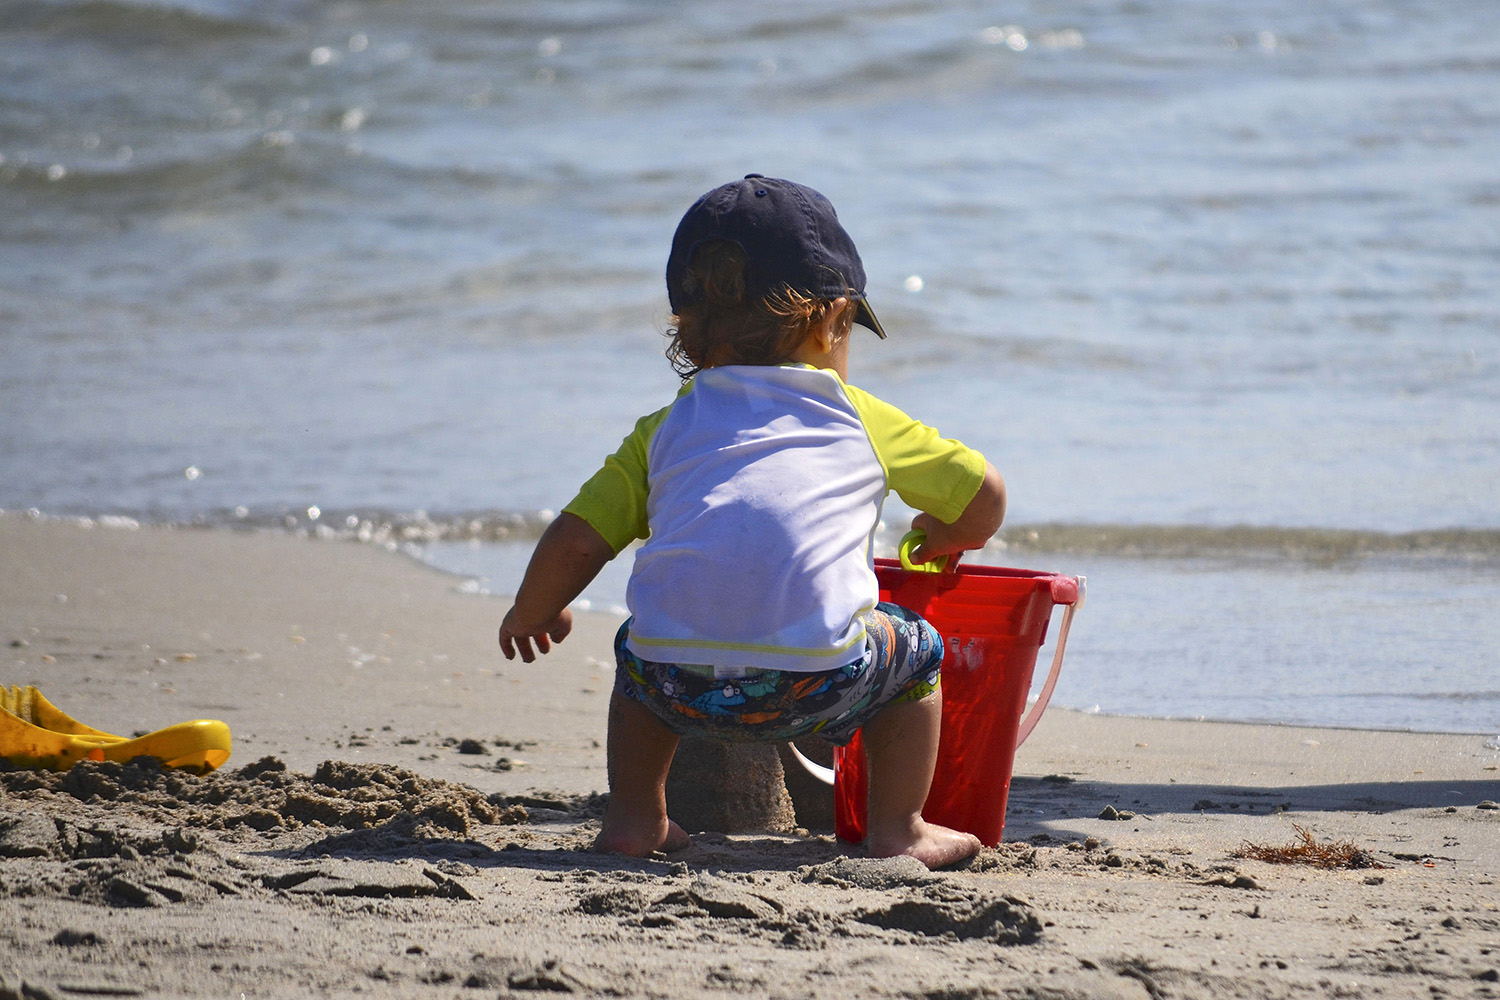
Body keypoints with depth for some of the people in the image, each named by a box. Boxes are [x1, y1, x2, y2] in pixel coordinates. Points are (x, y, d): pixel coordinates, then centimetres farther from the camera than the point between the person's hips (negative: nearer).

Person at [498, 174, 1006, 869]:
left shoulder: (664, 430, 22)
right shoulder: (863, 420, 20)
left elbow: (574, 543, 16)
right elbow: (985, 497, 26)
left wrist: (531, 615, 37)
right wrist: (942, 541, 50)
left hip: (677, 685, 2)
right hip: (813, 680, -2)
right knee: (914, 649, 26)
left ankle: (633, 818, 35)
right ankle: (896, 829, 26)